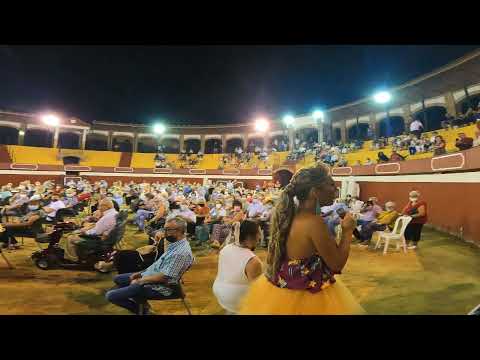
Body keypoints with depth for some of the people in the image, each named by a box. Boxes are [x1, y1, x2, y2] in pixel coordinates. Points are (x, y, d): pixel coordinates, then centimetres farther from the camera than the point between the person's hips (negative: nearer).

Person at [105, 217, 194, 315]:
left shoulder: (182, 252, -30)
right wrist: (141, 273, 7)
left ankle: (141, 307, 8)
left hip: (157, 287, -10)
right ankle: (139, 300, 19)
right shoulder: (175, 244, 2)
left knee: (110, 296, -9)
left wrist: (140, 281, -14)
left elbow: (164, 277, -27)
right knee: (117, 279, 21)